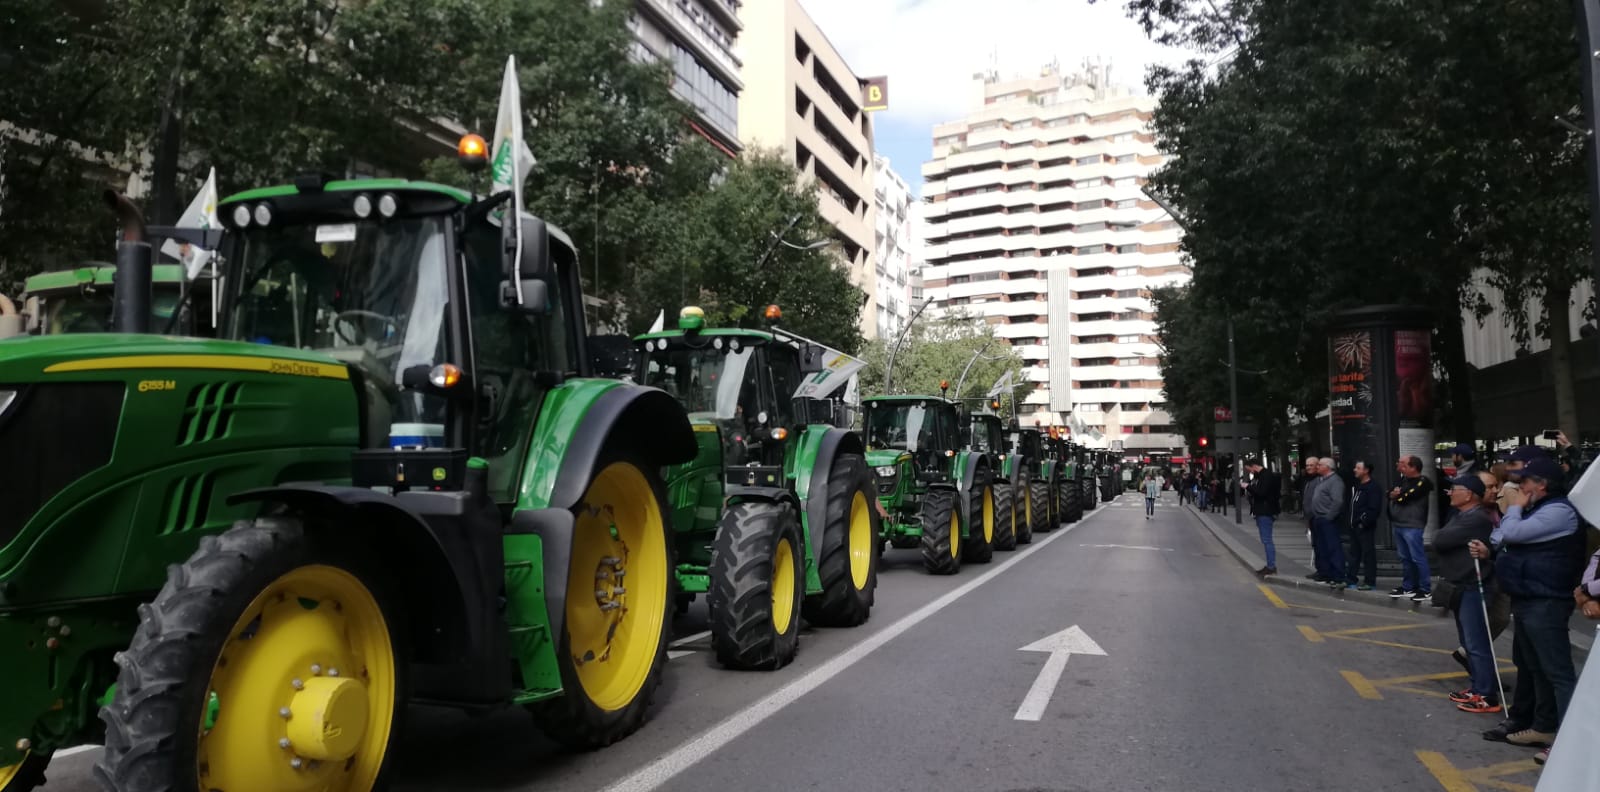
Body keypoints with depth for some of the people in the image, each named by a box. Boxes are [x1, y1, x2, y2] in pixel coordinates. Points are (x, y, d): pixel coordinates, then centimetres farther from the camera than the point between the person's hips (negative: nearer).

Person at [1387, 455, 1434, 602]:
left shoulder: (1422, 483, -11)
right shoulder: (1403, 479, 15)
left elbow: (1404, 498, -18)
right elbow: (1390, 493, 11)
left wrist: (1396, 496, 1)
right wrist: (1394, 494, -9)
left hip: (1412, 526, -8)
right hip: (1398, 524, 8)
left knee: (1418, 558, -5)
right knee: (1405, 558, 14)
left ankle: (1426, 590, 1)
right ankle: (1407, 587, 23)